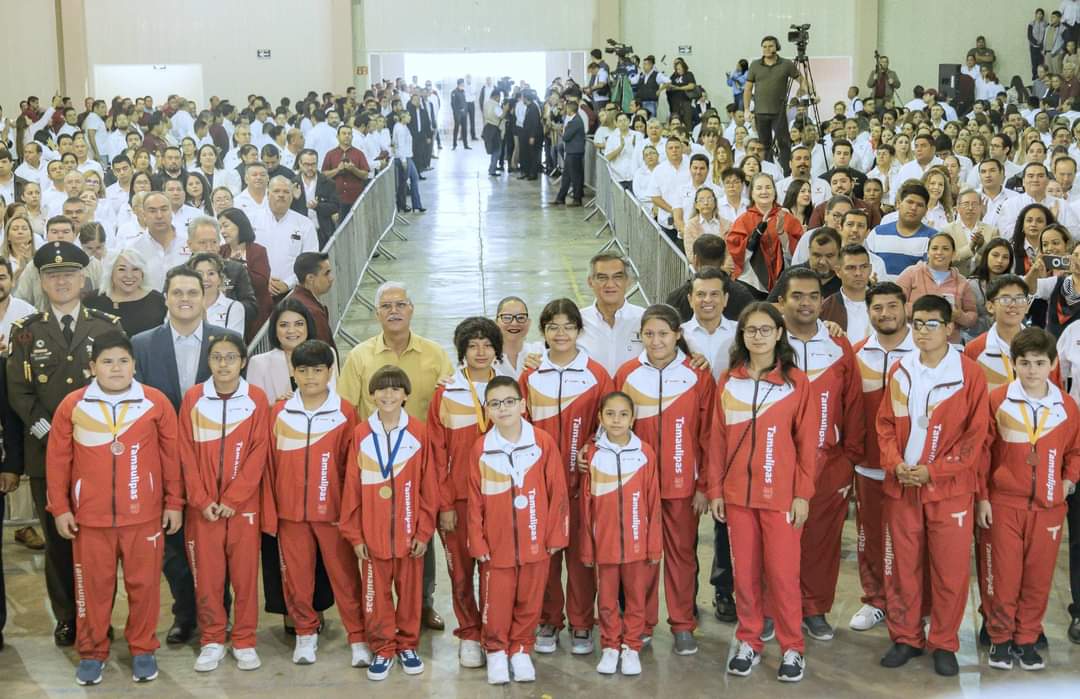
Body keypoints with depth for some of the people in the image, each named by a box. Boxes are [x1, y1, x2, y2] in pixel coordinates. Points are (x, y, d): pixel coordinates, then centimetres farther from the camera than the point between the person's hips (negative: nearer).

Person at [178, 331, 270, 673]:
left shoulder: (256, 399, -1)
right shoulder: (193, 398, 1)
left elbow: (258, 453, -4)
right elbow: (187, 453, 0)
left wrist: (233, 498, -11)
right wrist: (202, 500, -8)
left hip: (243, 503, -1)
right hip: (202, 505, 1)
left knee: (245, 571, 3)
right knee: (206, 572, 4)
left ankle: (244, 641, 14)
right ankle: (212, 641, 16)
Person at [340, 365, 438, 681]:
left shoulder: (418, 432, -5)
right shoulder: (361, 434, -3)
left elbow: (428, 486, -1)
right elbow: (351, 488, 0)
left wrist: (424, 530, -2)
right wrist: (354, 534, -1)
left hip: (409, 532, 0)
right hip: (372, 533, 0)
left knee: (410, 592, 11)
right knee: (377, 594, 9)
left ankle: (408, 645, 28)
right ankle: (382, 649, 23)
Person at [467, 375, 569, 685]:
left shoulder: (543, 442, -7)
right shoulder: (480, 450, -4)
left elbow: (557, 492, -3)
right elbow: (475, 501, 0)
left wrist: (556, 534, -2)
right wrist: (477, 542, -1)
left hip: (535, 541, 0)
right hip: (496, 544, 0)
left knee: (529, 601, 11)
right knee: (496, 603, 7)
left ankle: (520, 650, 30)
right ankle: (496, 651, 27)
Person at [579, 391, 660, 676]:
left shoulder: (645, 453, -4)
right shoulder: (592, 454, -2)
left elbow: (653, 503, -1)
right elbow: (586, 505, 1)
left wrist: (654, 544, -1)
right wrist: (587, 546, 2)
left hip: (636, 543, 0)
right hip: (604, 542, 0)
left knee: (635, 598, 9)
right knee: (607, 600, 10)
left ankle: (631, 647, 23)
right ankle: (610, 647, 24)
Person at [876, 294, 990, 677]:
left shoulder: (969, 374, -6)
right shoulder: (899, 372, 6)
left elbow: (976, 433, -7)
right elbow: (885, 423, 10)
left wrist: (933, 470, -13)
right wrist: (895, 463, -8)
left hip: (949, 488, -3)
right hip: (901, 486, 3)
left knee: (950, 570, 2)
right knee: (902, 566, 9)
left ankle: (944, 644, 16)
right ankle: (906, 638, 22)